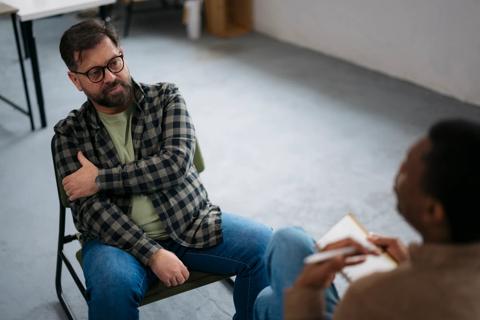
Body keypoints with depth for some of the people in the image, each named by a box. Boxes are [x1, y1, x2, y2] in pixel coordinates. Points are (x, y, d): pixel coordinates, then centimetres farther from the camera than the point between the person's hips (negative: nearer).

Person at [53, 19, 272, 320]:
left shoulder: (166, 97, 4)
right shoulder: (70, 133, 2)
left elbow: (176, 162, -12)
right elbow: (91, 208, -9)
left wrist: (100, 179, -12)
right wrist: (153, 254, -21)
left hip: (191, 223, 2)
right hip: (120, 237, -1)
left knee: (267, 245, -19)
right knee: (111, 285, -35)